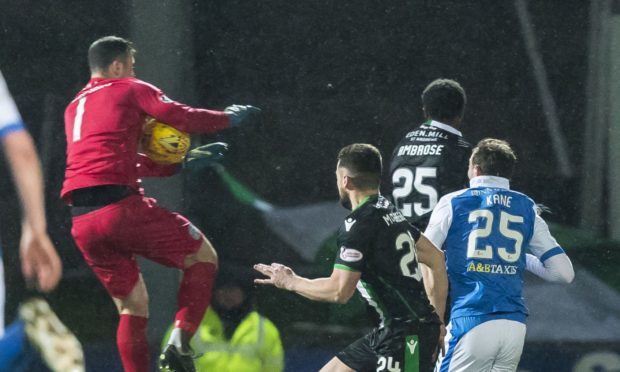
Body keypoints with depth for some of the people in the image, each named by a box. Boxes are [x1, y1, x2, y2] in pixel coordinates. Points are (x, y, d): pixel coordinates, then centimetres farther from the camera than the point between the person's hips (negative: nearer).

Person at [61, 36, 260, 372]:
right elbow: (183, 118, -1)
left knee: (132, 305, 16)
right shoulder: (130, 90, 8)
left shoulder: (74, 108, 28)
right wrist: (229, 117, 17)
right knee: (203, 257, 9)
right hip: (121, 205, -6)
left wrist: (180, 164, 33)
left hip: (82, 222, 6)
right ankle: (180, 340, -9)